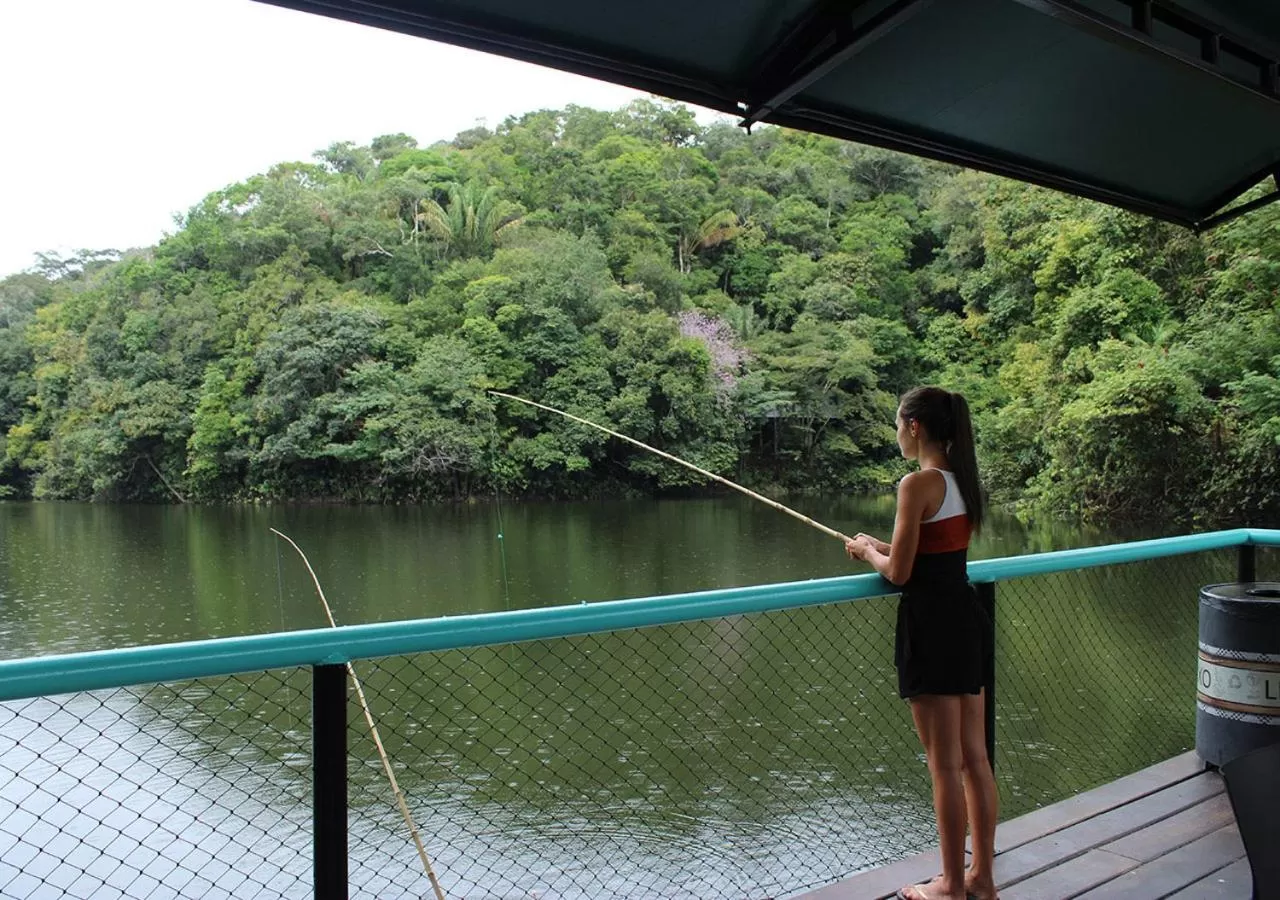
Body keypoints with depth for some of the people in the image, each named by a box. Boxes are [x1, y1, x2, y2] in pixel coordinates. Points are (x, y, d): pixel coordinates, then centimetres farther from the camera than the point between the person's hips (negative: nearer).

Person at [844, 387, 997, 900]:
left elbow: (899, 573, -15)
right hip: (965, 618, 9)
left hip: (932, 625, -9)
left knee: (945, 765, 3)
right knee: (974, 758, 15)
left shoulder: (918, 483, -16)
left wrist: (867, 551, 3)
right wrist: (883, 547, 17)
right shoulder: (962, 479, 11)